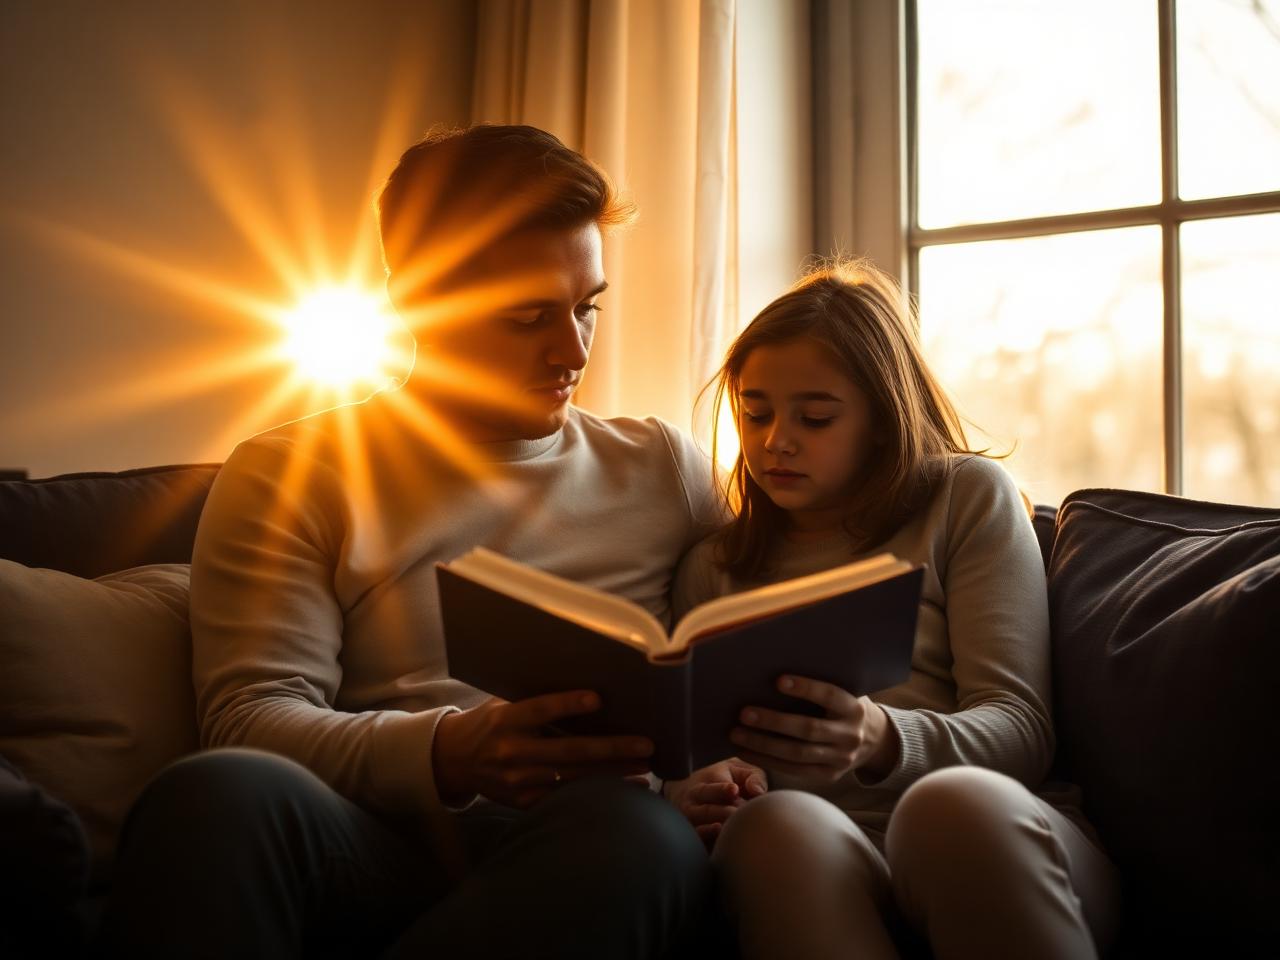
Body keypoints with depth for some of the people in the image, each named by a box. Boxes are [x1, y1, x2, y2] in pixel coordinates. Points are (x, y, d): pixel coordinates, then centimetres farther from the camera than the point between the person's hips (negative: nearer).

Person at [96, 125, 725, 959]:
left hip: (586, 859, 2)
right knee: (219, 793, -36)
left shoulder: (660, 468, 19)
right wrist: (443, 756, -22)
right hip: (377, 846, -2)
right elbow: (253, 719, -1)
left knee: (636, 830, -36)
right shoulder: (291, 476, 11)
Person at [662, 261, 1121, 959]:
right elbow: (682, 756, 16)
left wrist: (882, 740, -20)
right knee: (779, 823, -38)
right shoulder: (711, 568, 23)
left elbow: (1019, 726, 2)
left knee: (956, 802, -39)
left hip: (999, 837, 0)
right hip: (811, 855, 1)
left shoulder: (971, 497, 14)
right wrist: (690, 794, -10)